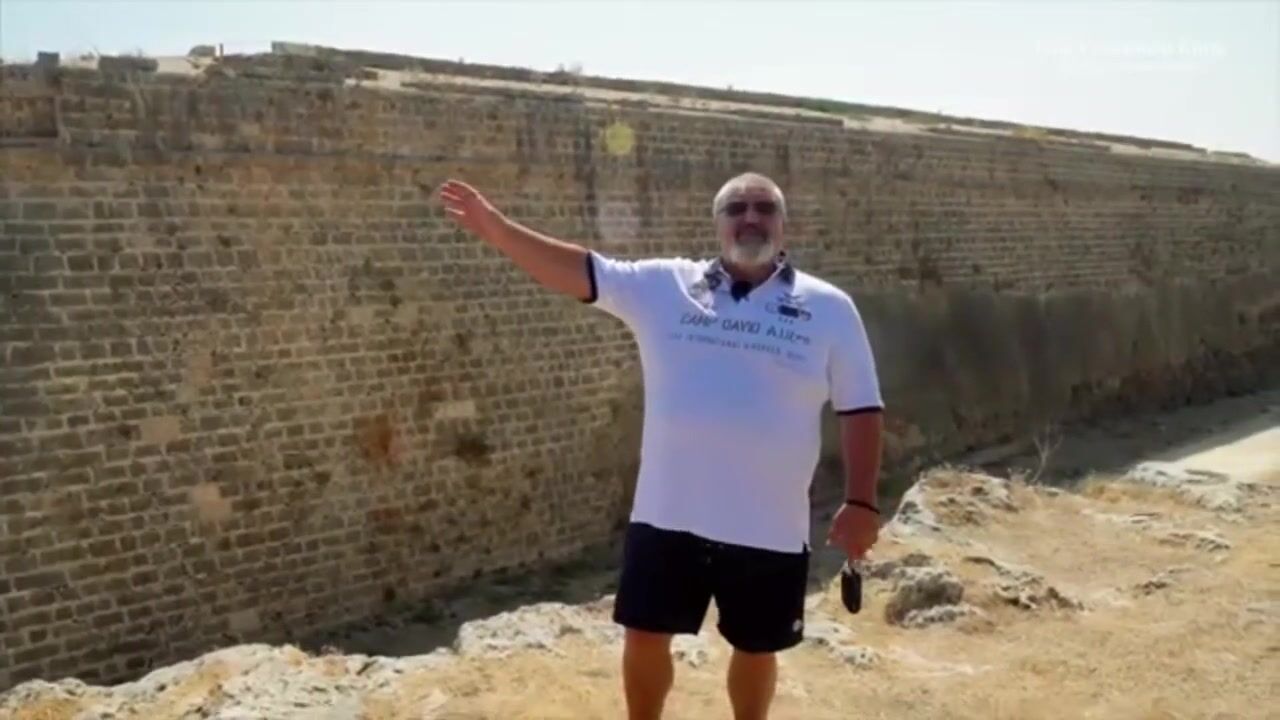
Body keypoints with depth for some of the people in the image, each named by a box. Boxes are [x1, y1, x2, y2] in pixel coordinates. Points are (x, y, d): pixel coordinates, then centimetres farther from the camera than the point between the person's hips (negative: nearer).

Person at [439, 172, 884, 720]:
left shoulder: (829, 308, -1)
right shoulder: (664, 286, 0)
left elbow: (861, 409, 0)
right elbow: (580, 271, -6)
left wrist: (861, 503, -6)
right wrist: (496, 227, -17)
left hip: (770, 527, 0)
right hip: (668, 515, 1)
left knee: (756, 649, 16)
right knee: (644, 636, 12)